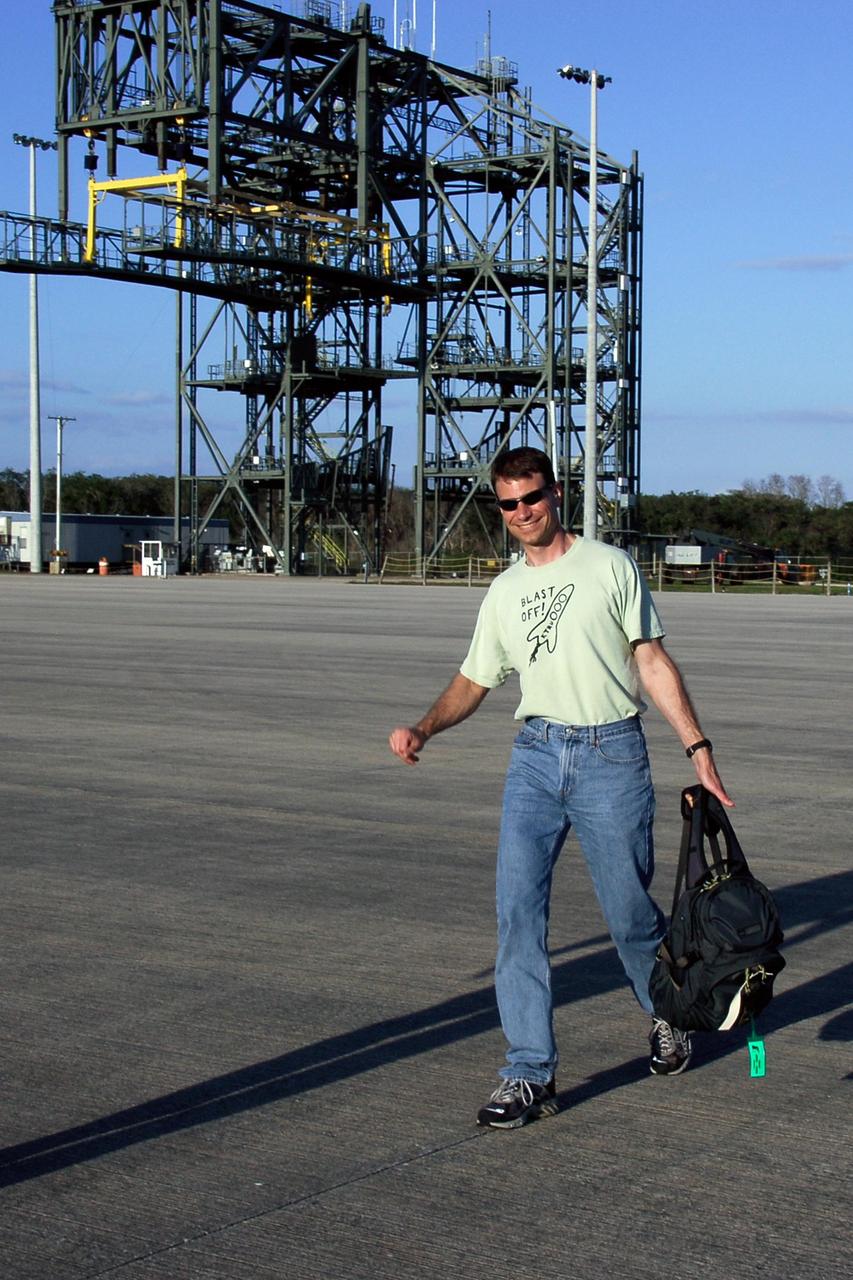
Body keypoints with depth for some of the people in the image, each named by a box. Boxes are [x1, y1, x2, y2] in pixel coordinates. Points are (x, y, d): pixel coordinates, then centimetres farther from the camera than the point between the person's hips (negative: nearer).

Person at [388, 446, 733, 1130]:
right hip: (536, 751, 3)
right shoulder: (504, 592, 14)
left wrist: (698, 746, -6)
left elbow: (654, 663, 1)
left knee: (630, 911, 5)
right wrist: (422, 729, -3)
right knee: (518, 908, -9)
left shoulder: (610, 566, 2)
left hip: (612, 751, -3)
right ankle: (531, 1073, -4)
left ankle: (668, 1016, 35)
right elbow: (472, 683, 16)